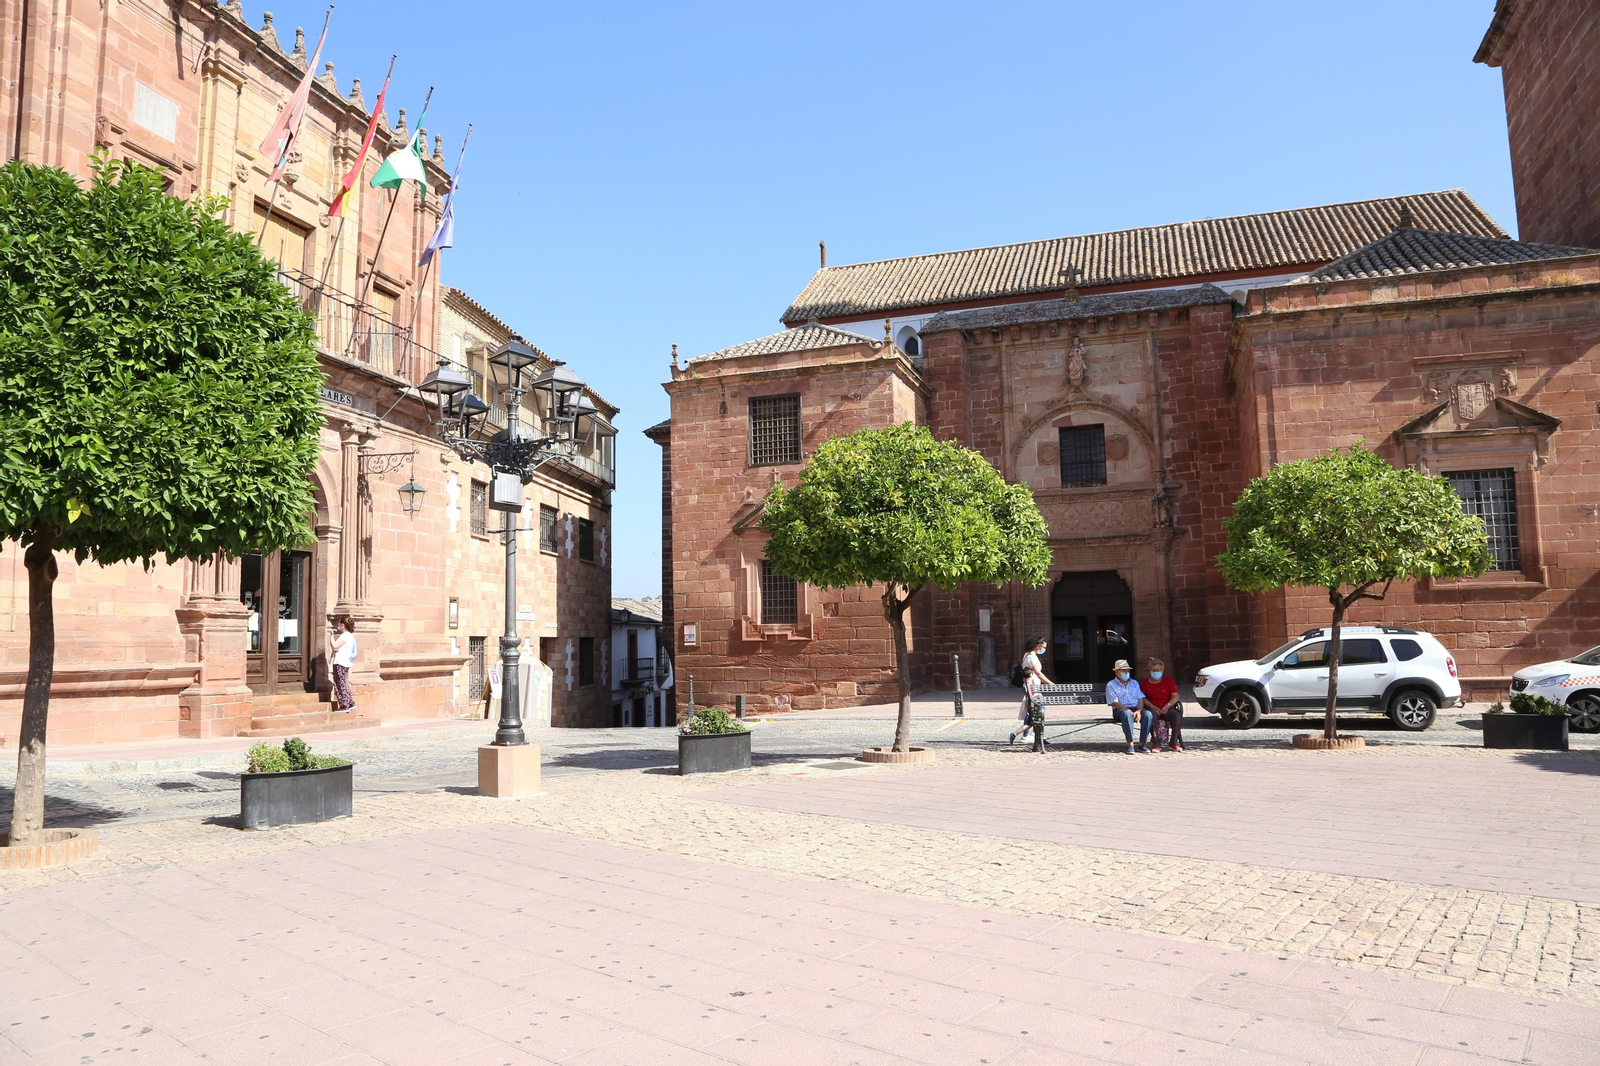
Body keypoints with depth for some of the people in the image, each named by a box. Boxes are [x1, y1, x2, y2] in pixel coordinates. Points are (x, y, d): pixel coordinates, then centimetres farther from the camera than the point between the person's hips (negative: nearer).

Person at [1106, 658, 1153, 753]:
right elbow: (1115, 703, -6)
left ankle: (1142, 744, -28)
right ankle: (1130, 744, -37)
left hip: (1136, 708, 4)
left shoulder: (1134, 683, 22)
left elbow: (1141, 699, 10)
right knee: (1126, 714, -41)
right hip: (1120, 710, -4)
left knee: (1148, 714, -30)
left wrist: (1138, 710, -12)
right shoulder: (1111, 685, 6)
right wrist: (1129, 710, -21)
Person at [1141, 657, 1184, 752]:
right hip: (1154, 709, -1)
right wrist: (1153, 707, -13)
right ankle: (1157, 744, -31)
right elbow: (1143, 699, 6)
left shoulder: (1168, 681, 17)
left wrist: (1167, 706, -12)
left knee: (1177, 716, -33)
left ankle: (1173, 743, -19)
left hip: (1167, 709, 1)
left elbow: (1175, 696, 7)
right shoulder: (1145, 683, 17)